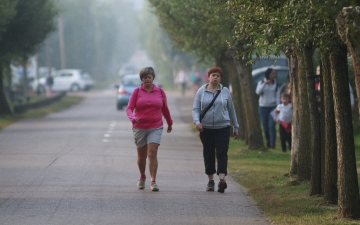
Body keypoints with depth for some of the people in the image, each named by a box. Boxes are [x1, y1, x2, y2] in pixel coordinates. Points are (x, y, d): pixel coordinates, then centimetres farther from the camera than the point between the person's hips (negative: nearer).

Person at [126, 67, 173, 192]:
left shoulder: (160, 92, 4)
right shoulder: (137, 92, 0)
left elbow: (165, 109, 16)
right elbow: (129, 108, -6)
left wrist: (169, 123, 27)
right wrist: (132, 118, -27)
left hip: (155, 127, 0)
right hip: (139, 128, 0)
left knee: (152, 153, -15)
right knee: (142, 156, 10)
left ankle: (153, 181, -16)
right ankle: (142, 177, 35)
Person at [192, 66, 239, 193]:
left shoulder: (225, 91, 7)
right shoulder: (201, 91, 5)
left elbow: (231, 110, 13)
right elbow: (195, 109, 0)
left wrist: (235, 127, 15)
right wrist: (197, 121, -19)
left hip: (223, 127, -1)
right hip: (206, 128, 1)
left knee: (222, 153, -13)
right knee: (208, 154, 6)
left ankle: (222, 179, -24)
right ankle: (210, 181, 18)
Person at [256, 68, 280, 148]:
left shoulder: (276, 84, 5)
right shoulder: (261, 83, 4)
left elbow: (278, 96, 4)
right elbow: (258, 92, -13)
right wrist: (265, 84, -24)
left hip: (273, 107, -1)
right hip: (263, 107, 1)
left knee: (271, 126, -14)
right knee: (265, 127, 2)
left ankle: (272, 144, -16)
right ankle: (268, 140, 26)